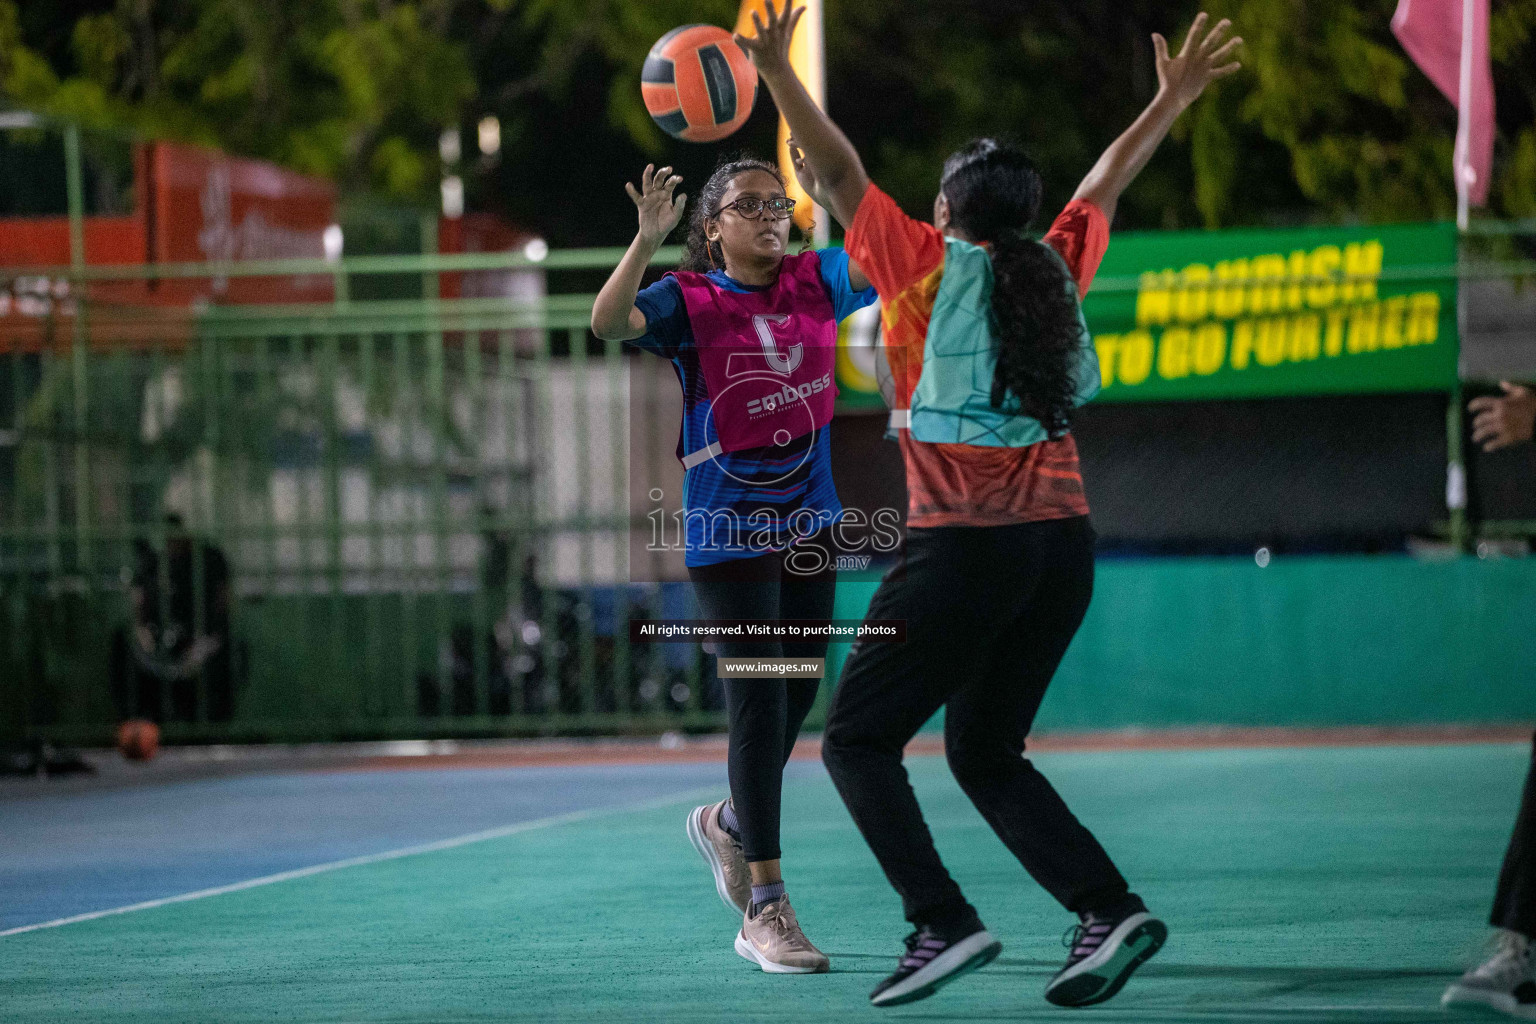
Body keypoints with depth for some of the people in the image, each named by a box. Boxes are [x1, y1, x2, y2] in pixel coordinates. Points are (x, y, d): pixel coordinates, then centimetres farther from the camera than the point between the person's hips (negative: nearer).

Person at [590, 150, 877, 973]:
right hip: (728, 528, -5)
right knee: (759, 703, -9)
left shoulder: (816, 282, 4)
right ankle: (765, 912, -5)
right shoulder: (689, 301, -8)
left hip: (808, 525, 5)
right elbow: (608, 322, -26)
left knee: (799, 693, 14)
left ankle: (729, 824, 43)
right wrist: (646, 240, -40)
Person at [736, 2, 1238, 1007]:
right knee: (985, 752, 17)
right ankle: (1108, 907, 1)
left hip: (964, 548, -6)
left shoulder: (930, 267, -3)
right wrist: (1172, 100, 39)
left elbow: (839, 170, -2)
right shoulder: (1057, 271, 10)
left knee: (859, 741, 3)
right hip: (1063, 546, 6)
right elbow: (1107, 184, 26)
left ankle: (944, 921, -12)